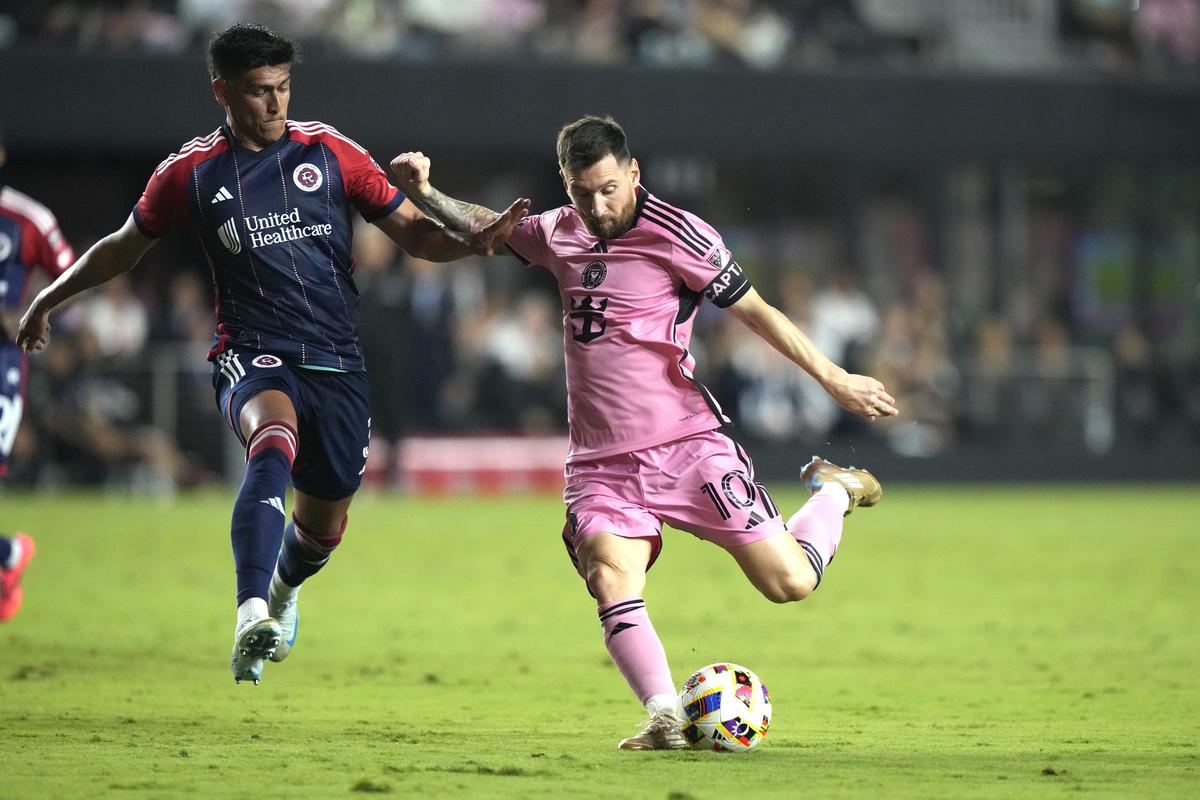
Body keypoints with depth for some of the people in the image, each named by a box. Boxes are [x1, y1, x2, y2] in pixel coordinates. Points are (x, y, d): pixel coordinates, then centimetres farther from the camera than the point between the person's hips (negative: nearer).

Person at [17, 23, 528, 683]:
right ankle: (251, 619, -50)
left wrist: (473, 241, -15)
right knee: (275, 439, -37)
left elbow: (412, 232, 5)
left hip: (336, 362, 3)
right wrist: (50, 298, 24)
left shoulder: (330, 152, 2)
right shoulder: (191, 172, 1)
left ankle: (283, 590, 48)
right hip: (251, 354, -3)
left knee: (323, 527, 9)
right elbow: (125, 246, 17)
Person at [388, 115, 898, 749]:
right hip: (600, 462, 4)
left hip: (686, 444, -4)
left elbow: (755, 310, -3)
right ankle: (666, 720, -27)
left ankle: (835, 492, 26)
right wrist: (424, 193, 10)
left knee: (789, 582, -5)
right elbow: (486, 226, 27)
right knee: (611, 579, -24)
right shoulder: (558, 233, 9)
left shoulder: (677, 234, -8)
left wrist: (835, 380, -5)